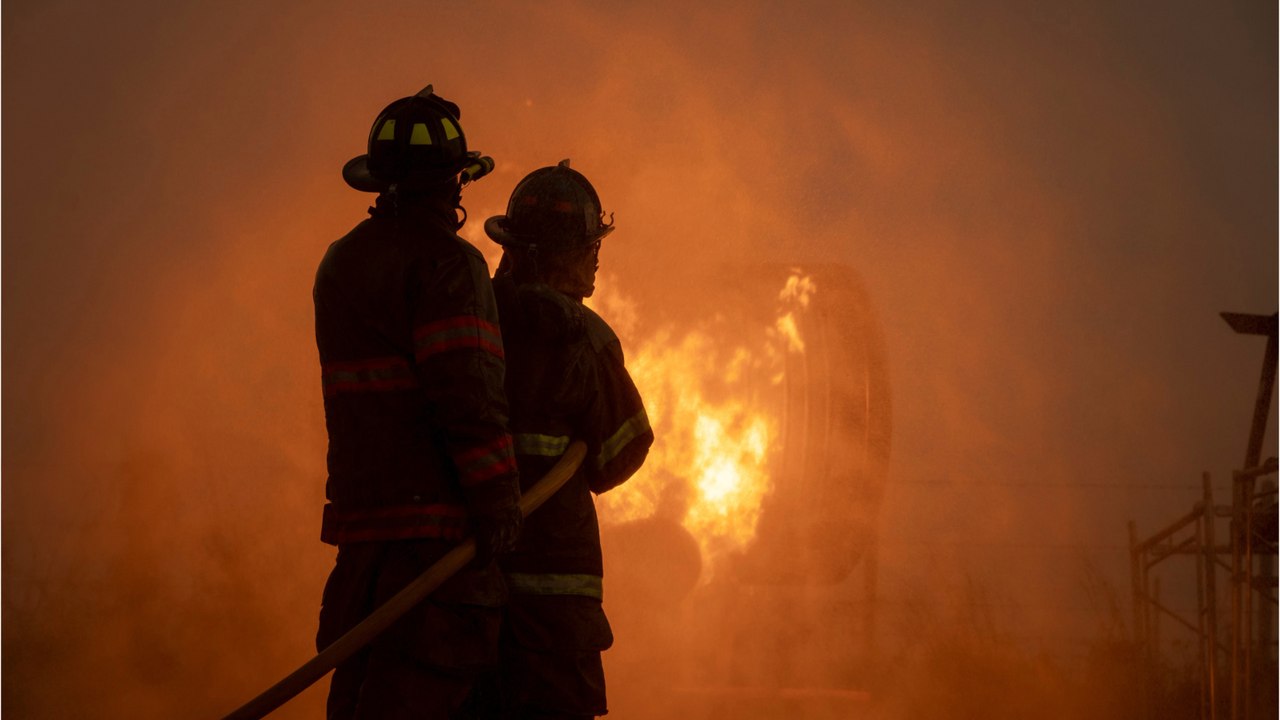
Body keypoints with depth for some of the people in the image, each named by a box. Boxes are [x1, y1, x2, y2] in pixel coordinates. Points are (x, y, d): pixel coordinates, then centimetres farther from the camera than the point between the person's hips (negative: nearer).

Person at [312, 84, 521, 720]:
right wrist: (498, 500, -15)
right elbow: (467, 389, -17)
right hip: (437, 517, -8)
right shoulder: (448, 262, -8)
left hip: (362, 513, 8)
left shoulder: (339, 265, 17)